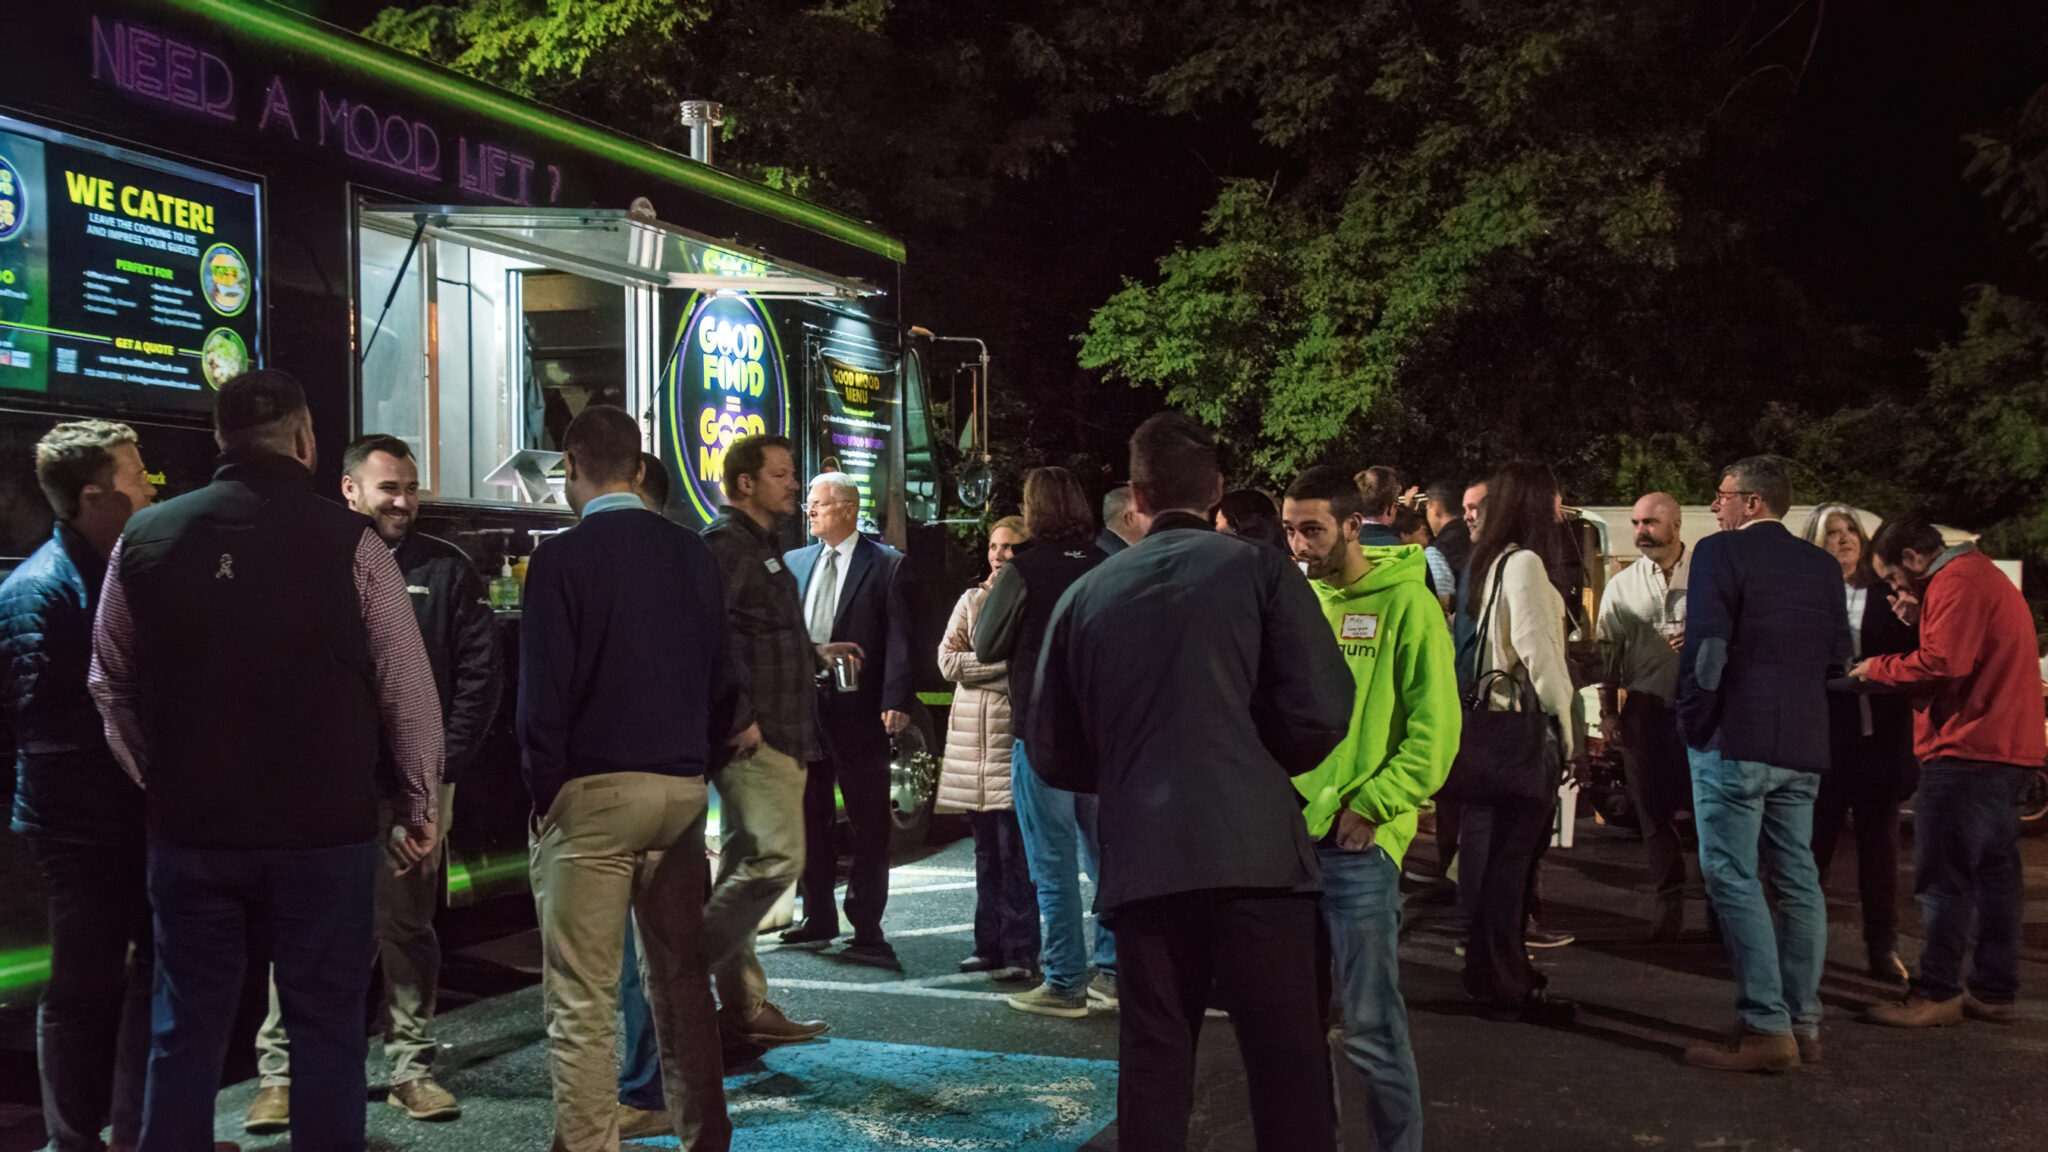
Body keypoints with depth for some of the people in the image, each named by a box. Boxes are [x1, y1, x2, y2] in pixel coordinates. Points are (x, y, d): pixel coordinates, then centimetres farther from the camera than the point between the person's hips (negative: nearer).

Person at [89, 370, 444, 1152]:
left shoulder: (145, 538, 1)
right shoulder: (347, 541, -10)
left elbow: (111, 685, 9)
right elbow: (409, 691, -10)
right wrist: (418, 809, 1)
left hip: (188, 825, 3)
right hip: (323, 826, -3)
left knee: (185, 1029, 15)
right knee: (326, 1028, 8)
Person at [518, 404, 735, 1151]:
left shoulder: (562, 559, -8)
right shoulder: (693, 554, 6)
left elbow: (542, 694, -10)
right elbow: (722, 679, 9)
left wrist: (544, 791, 0)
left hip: (591, 794, -5)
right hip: (681, 790, 5)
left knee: (581, 998, 0)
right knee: (681, 978, 16)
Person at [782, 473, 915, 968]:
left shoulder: (887, 565, -3)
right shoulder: (793, 563, 12)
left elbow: (899, 640, -9)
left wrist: (895, 702, -19)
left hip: (858, 710, -5)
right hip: (802, 705, 5)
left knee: (870, 825, -1)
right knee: (810, 819, 14)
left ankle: (866, 932, 5)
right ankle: (818, 918, 27)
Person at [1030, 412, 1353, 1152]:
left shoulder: (1086, 596, 8)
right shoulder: (1261, 573, 0)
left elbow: (1051, 751, 11)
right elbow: (1320, 714, -7)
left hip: (1142, 859, 3)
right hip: (1253, 849, -3)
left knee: (1153, 1065, 11)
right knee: (1287, 1065, 3)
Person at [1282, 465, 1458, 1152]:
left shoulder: (1405, 603, -6)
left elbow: (1434, 731, -9)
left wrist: (1370, 807, -13)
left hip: (1358, 843, -5)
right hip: (1289, 831, 5)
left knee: (1370, 1024, 0)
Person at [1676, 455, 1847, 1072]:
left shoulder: (1720, 552, -9)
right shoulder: (1823, 564, 11)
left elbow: (1705, 646, -16)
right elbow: (1839, 655, 12)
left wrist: (1694, 721, -7)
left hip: (1735, 737, -7)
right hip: (1803, 744, 7)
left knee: (1734, 880, -4)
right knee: (1797, 880, 11)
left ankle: (1767, 1028, -7)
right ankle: (1803, 1023, 16)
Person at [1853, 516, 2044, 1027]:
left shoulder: (1955, 582, -13)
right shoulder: (1984, 575, 21)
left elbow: (1943, 664, -22)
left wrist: (1877, 668, -9)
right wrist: (1920, 620, 12)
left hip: (1966, 747, -11)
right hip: (2006, 747, 11)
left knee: (1945, 876, -6)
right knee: (1994, 871, 12)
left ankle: (1936, 994, -3)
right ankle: (1993, 992, 17)